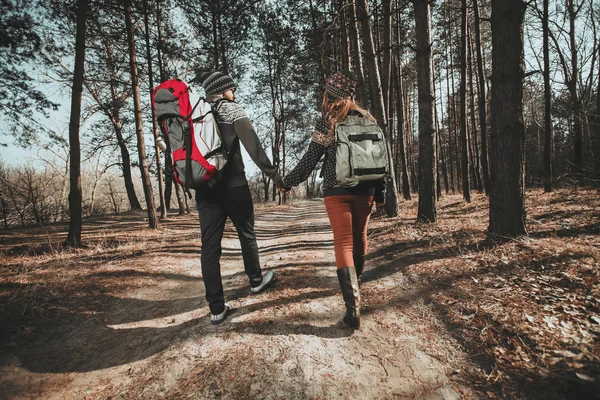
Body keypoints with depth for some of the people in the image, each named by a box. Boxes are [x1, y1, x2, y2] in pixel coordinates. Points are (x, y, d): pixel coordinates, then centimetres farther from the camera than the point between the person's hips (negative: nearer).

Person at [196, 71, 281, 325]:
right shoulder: (232, 110, -2)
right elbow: (252, 144, -14)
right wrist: (273, 174, -13)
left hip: (204, 188, 4)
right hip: (233, 185, -4)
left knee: (209, 246, 3)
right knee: (246, 235, 16)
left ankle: (216, 308, 7)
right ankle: (256, 280, 36)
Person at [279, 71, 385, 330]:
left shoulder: (327, 121, -3)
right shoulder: (367, 118, 9)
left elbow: (311, 157, -6)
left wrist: (289, 182, 5)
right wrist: (380, 191, 15)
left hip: (336, 190, -4)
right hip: (365, 188, 5)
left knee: (343, 242, -4)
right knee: (360, 236, 20)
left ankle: (353, 306, -12)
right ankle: (356, 280, 44)